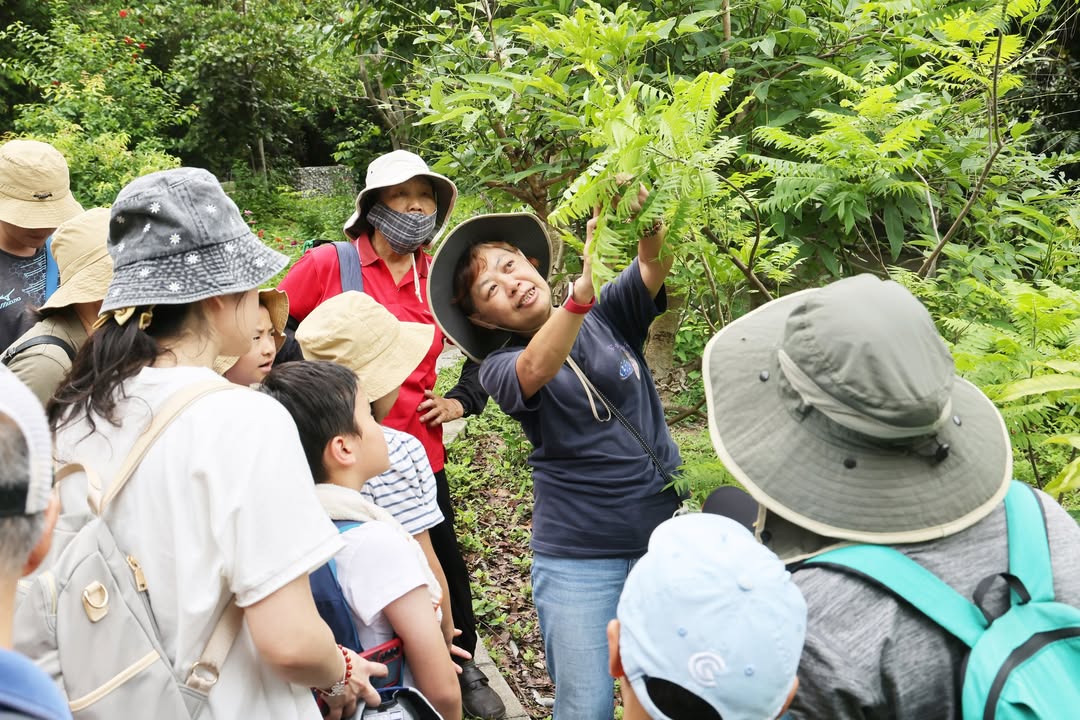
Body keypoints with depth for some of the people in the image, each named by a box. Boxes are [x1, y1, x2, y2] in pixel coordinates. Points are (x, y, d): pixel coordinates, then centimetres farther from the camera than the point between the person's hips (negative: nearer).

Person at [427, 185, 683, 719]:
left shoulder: (607, 317, 4)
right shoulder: (502, 367, -5)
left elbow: (654, 266, -13)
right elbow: (537, 369, -28)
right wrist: (585, 281, -44)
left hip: (667, 536, 3)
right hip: (578, 560, -2)